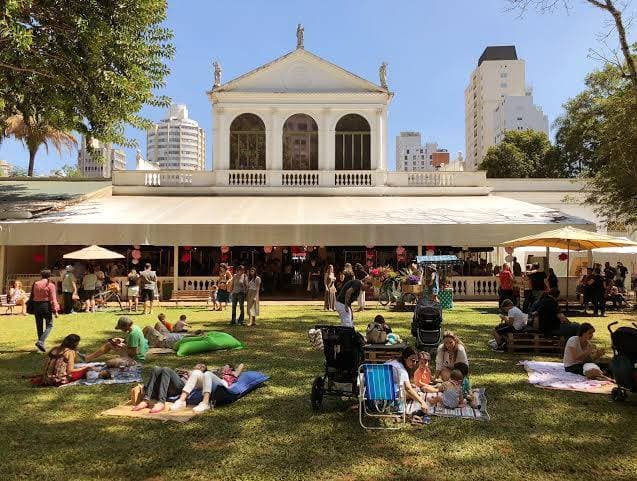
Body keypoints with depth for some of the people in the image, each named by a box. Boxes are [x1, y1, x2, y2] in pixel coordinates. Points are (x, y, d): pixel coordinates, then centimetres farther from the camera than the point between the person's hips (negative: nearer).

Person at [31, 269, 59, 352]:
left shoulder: (35, 284, 5)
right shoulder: (50, 285, -8)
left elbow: (32, 296, 10)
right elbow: (53, 299, -11)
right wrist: (55, 310, -9)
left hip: (36, 306, 5)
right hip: (46, 306, -5)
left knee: (39, 326, 13)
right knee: (49, 325, 3)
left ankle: (40, 343, 18)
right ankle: (40, 341, -15)